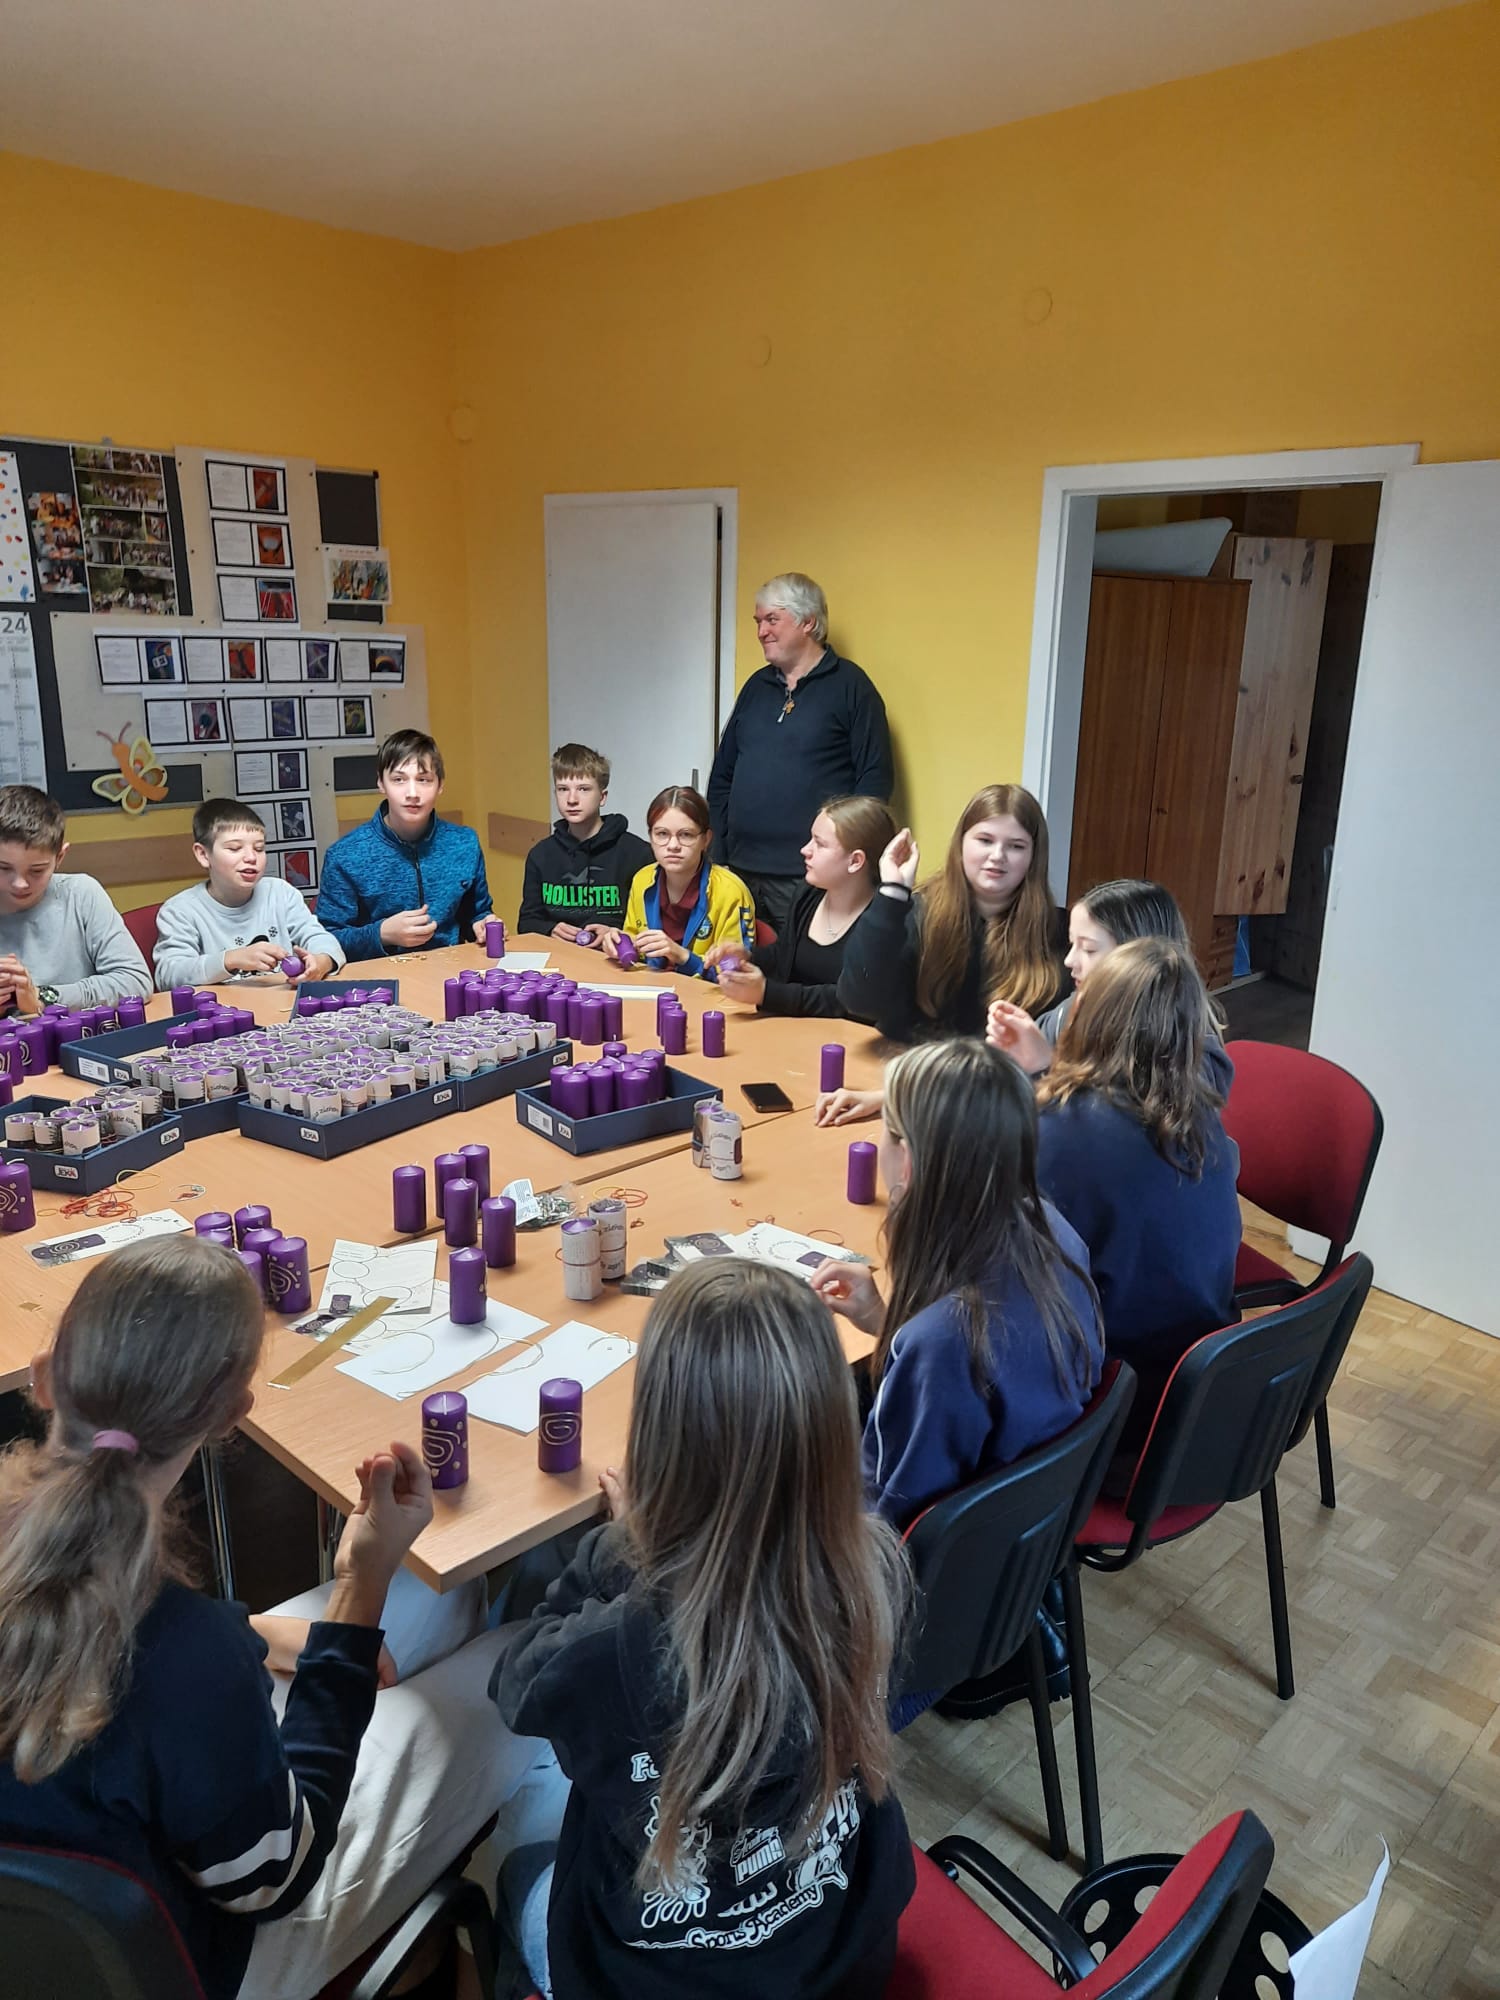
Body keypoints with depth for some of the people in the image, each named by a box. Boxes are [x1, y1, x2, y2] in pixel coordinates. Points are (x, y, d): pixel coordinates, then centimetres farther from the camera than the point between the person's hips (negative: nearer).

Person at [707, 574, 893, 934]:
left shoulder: (849, 684, -2)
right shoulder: (757, 686, 16)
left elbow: (876, 776, -7)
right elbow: (722, 775, 20)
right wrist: (718, 847, 10)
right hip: (742, 870, 6)